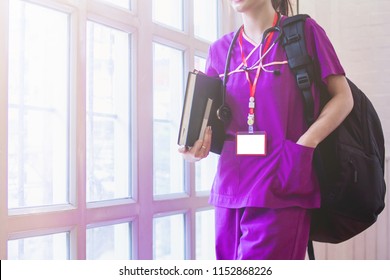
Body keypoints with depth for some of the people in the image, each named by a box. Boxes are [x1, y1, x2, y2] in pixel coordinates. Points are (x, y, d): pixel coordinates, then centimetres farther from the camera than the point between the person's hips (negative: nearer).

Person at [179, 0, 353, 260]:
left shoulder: (303, 31, 2)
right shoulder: (220, 49, 13)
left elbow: (343, 98, 1)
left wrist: (304, 146, -13)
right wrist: (198, 146, -7)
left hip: (281, 190, -4)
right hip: (230, 188, 5)